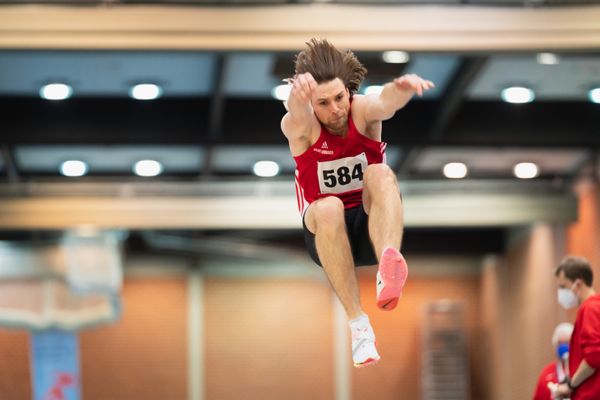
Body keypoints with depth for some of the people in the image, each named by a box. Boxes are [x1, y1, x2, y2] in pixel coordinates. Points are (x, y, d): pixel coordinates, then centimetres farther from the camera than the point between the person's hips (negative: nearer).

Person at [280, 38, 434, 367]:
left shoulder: (362, 111, -10)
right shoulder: (299, 126, -12)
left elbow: (385, 102, -34)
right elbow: (297, 112, -37)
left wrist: (403, 87, -59)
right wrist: (298, 92, -63)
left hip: (372, 228, 1)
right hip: (326, 232, 0)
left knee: (380, 174, -30)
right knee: (328, 208, -36)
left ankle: (388, 265, -55)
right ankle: (357, 322, -40)